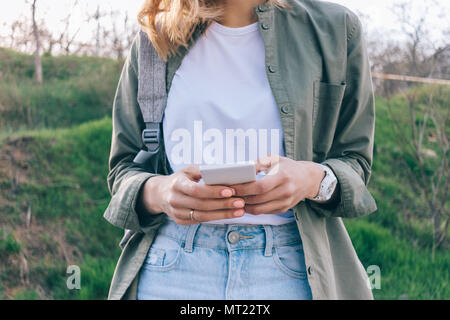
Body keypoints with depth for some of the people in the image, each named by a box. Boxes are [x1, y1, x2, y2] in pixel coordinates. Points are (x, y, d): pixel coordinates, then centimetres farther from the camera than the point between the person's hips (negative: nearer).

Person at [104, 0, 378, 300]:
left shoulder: (336, 28, 0)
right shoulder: (154, 41, 3)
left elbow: (355, 159, 4)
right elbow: (123, 167, 7)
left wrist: (314, 180, -20)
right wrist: (157, 192, -17)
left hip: (289, 267, 0)